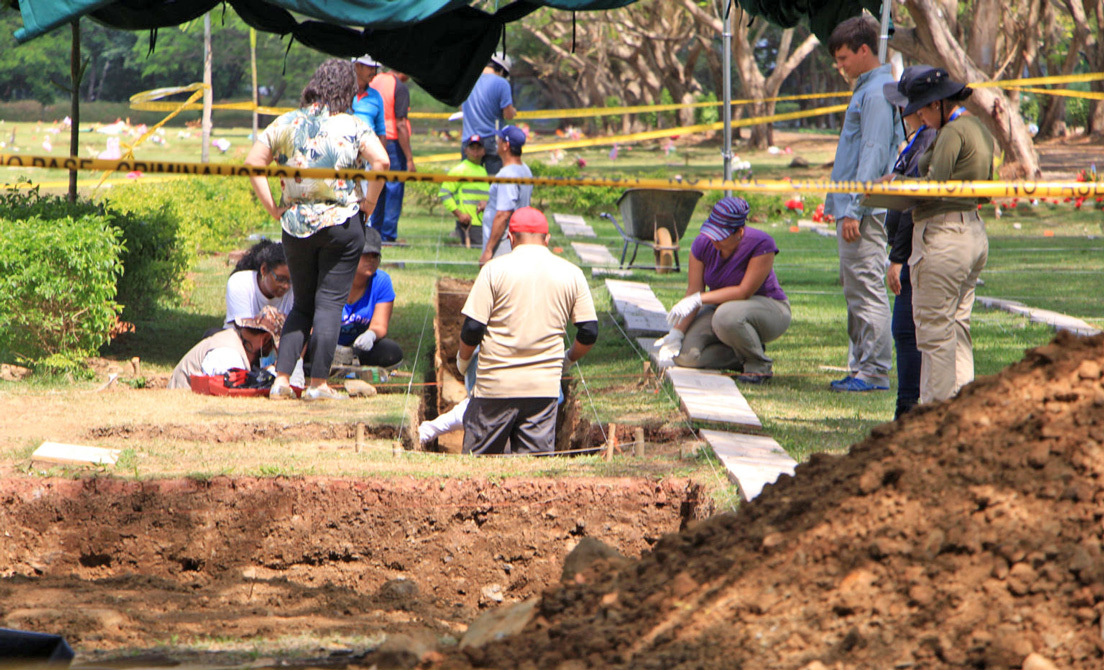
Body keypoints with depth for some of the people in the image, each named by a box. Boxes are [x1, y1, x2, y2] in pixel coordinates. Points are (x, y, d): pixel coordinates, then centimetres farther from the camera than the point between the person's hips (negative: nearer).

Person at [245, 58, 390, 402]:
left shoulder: (287, 124, 4)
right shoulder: (353, 127, -5)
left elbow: (253, 162, 0)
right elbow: (381, 160, -19)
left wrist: (271, 206, 3)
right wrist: (370, 200, -7)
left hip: (296, 225, 3)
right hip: (340, 223, -3)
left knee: (302, 305, 15)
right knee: (329, 304, 2)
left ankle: (281, 379, 7)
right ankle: (318, 383, 0)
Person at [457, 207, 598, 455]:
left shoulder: (496, 269, -5)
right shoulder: (572, 274, 4)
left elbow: (473, 328, -7)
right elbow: (589, 332, 5)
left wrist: (463, 359, 12)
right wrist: (568, 360, 23)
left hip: (496, 382, -2)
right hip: (545, 386, 2)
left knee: (478, 462, 6)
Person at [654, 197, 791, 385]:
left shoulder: (761, 244, -26)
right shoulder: (703, 244, -12)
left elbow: (744, 292, -28)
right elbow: (692, 293, -10)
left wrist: (699, 299, -32)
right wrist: (676, 333, -20)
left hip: (769, 309, -5)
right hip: (720, 307, 5)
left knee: (728, 316, -39)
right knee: (686, 355, -18)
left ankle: (759, 365, -13)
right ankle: (743, 356, 5)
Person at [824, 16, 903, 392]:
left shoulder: (877, 93, -13)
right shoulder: (865, 90, 18)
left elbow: (873, 155, -19)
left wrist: (854, 210, -21)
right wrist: (835, 200, 23)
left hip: (864, 208, -11)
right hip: (851, 209, 11)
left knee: (868, 290, -8)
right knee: (855, 291, 12)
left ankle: (875, 372, -8)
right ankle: (862, 367, 16)